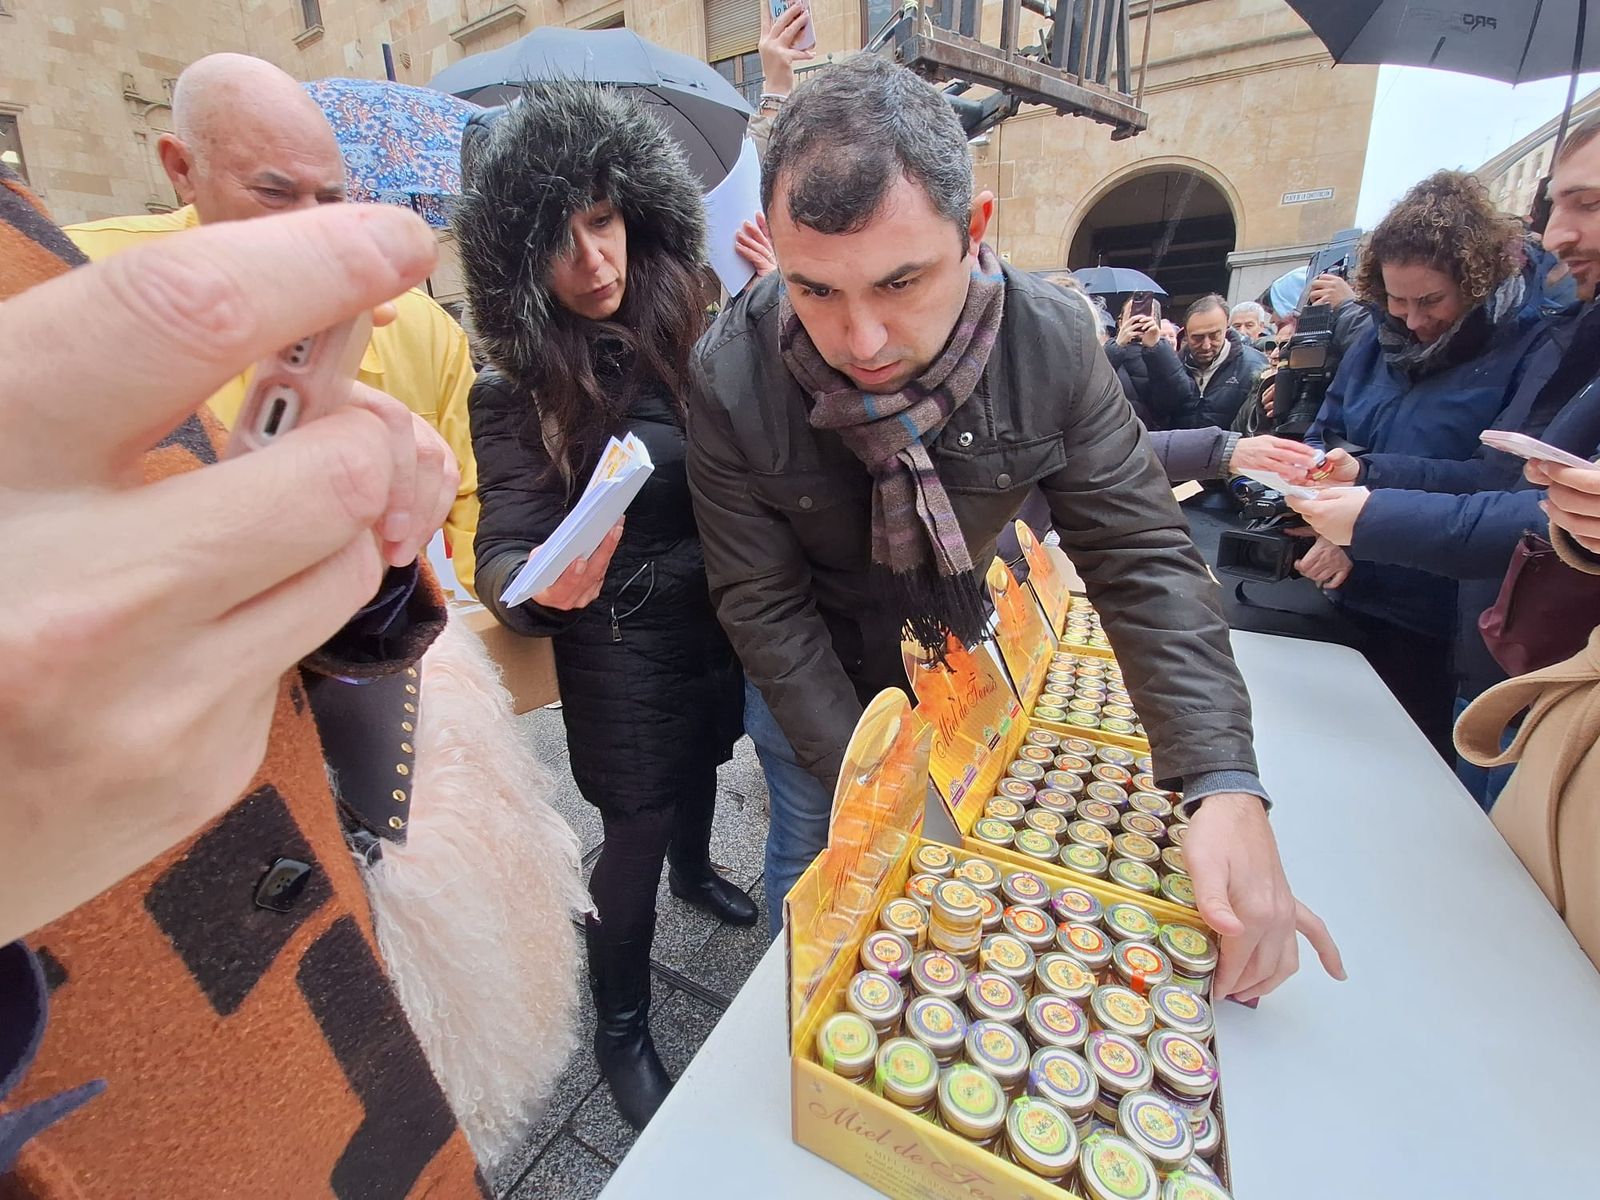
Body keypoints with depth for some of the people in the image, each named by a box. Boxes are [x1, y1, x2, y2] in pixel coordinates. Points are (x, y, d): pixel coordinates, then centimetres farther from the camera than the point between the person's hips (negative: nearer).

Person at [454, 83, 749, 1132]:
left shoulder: (682, 331, -1)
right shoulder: (519, 388, -13)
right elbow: (504, 547, -17)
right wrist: (539, 583, -42)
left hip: (714, 615, 5)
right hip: (619, 643, -5)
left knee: (700, 760, 26)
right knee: (636, 827, 7)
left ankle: (695, 869, 60)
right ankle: (621, 1027, 34)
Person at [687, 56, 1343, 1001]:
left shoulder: (1053, 341, -24)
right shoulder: (731, 378, -28)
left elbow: (1144, 559, -21)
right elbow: (764, 605, -21)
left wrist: (1228, 788, -31)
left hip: (957, 663, 2)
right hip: (808, 678, -1)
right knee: (813, 857, 18)